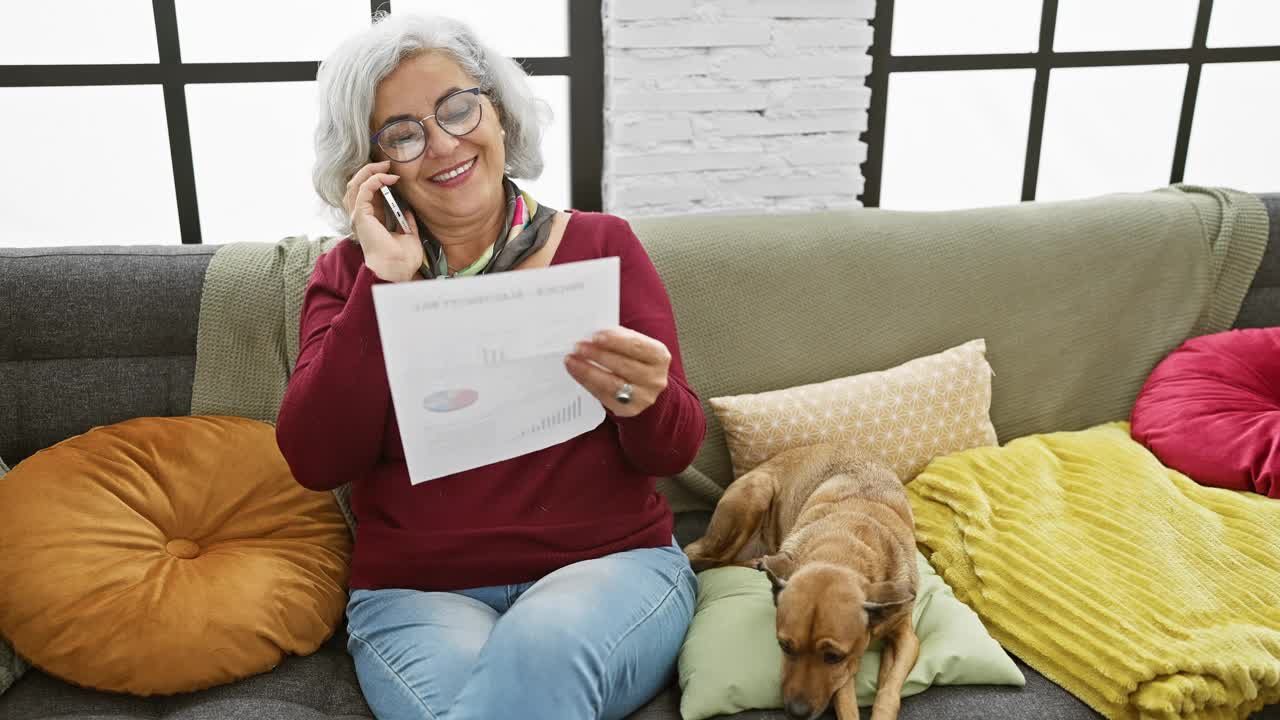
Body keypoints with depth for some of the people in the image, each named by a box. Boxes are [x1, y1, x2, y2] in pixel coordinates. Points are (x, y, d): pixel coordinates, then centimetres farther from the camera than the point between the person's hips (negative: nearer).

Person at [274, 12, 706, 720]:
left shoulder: (600, 244, 4)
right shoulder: (349, 272, 7)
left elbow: (676, 450, 1)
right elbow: (315, 462, -6)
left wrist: (642, 401, -24)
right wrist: (385, 281, -11)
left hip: (611, 565, 0)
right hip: (415, 592, 1)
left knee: (544, 646, -34)